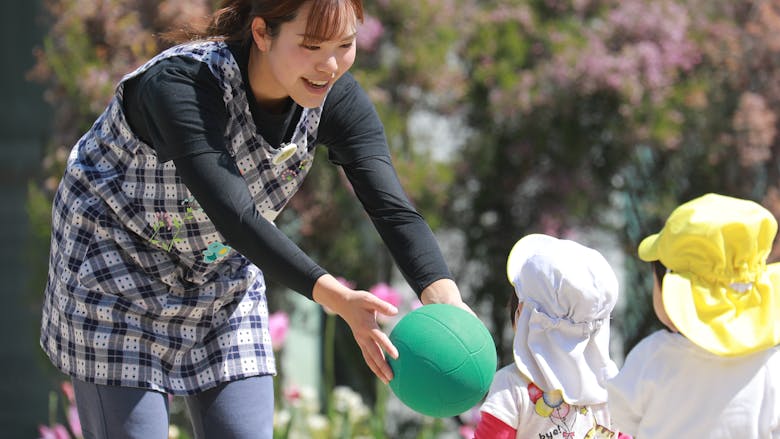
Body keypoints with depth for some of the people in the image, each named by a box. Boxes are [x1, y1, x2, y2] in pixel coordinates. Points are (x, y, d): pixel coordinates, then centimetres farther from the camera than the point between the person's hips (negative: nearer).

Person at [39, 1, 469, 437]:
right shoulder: (179, 84, -35)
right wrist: (336, 297, -55)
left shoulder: (337, 98, -17)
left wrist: (445, 300, -42)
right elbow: (233, 216, -44)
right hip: (113, 268, -5)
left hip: (226, 278, 5)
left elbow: (393, 208, -24)